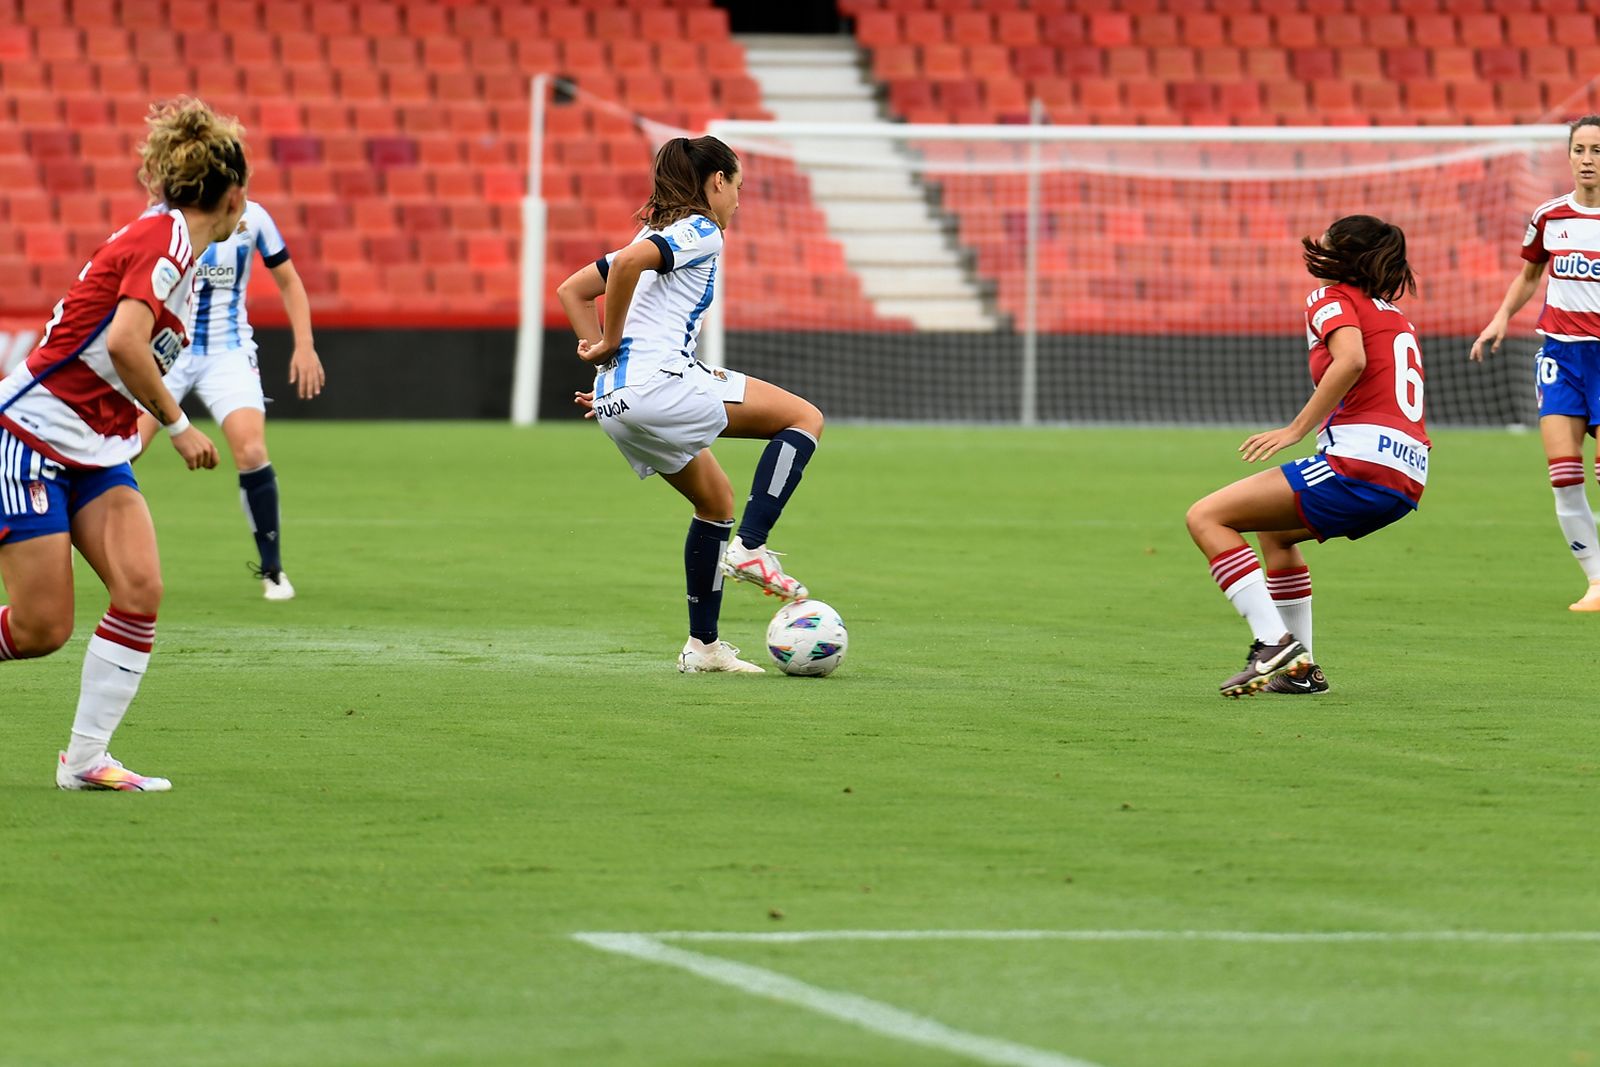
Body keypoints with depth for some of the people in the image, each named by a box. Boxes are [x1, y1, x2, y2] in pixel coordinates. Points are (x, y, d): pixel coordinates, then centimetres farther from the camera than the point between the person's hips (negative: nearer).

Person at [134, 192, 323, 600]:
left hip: (228, 352, -1)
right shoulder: (156, 222, -7)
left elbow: (287, 279, 6)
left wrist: (304, 345, -2)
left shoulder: (249, 217, -6)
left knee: (251, 452, -19)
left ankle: (273, 570, -4)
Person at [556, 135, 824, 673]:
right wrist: (612, 343, -11)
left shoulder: (658, 233, 26)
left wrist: (604, 358, 17)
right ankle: (750, 548, -12)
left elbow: (572, 291, 27)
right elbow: (628, 262, -21)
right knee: (805, 418, -3)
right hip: (659, 383, -9)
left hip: (616, 405, 9)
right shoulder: (700, 232, -2)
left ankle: (703, 645, 22)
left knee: (716, 501, 23)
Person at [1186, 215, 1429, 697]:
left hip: (1361, 462, -9)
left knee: (1206, 517, -6)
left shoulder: (1333, 299, 0)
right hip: (1408, 479, 9)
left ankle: (1274, 643, -19)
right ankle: (1300, 669, 27)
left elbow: (1350, 360, -20)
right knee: (1274, 529, 33)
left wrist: (1295, 429, -18)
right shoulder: (1395, 314, 26)